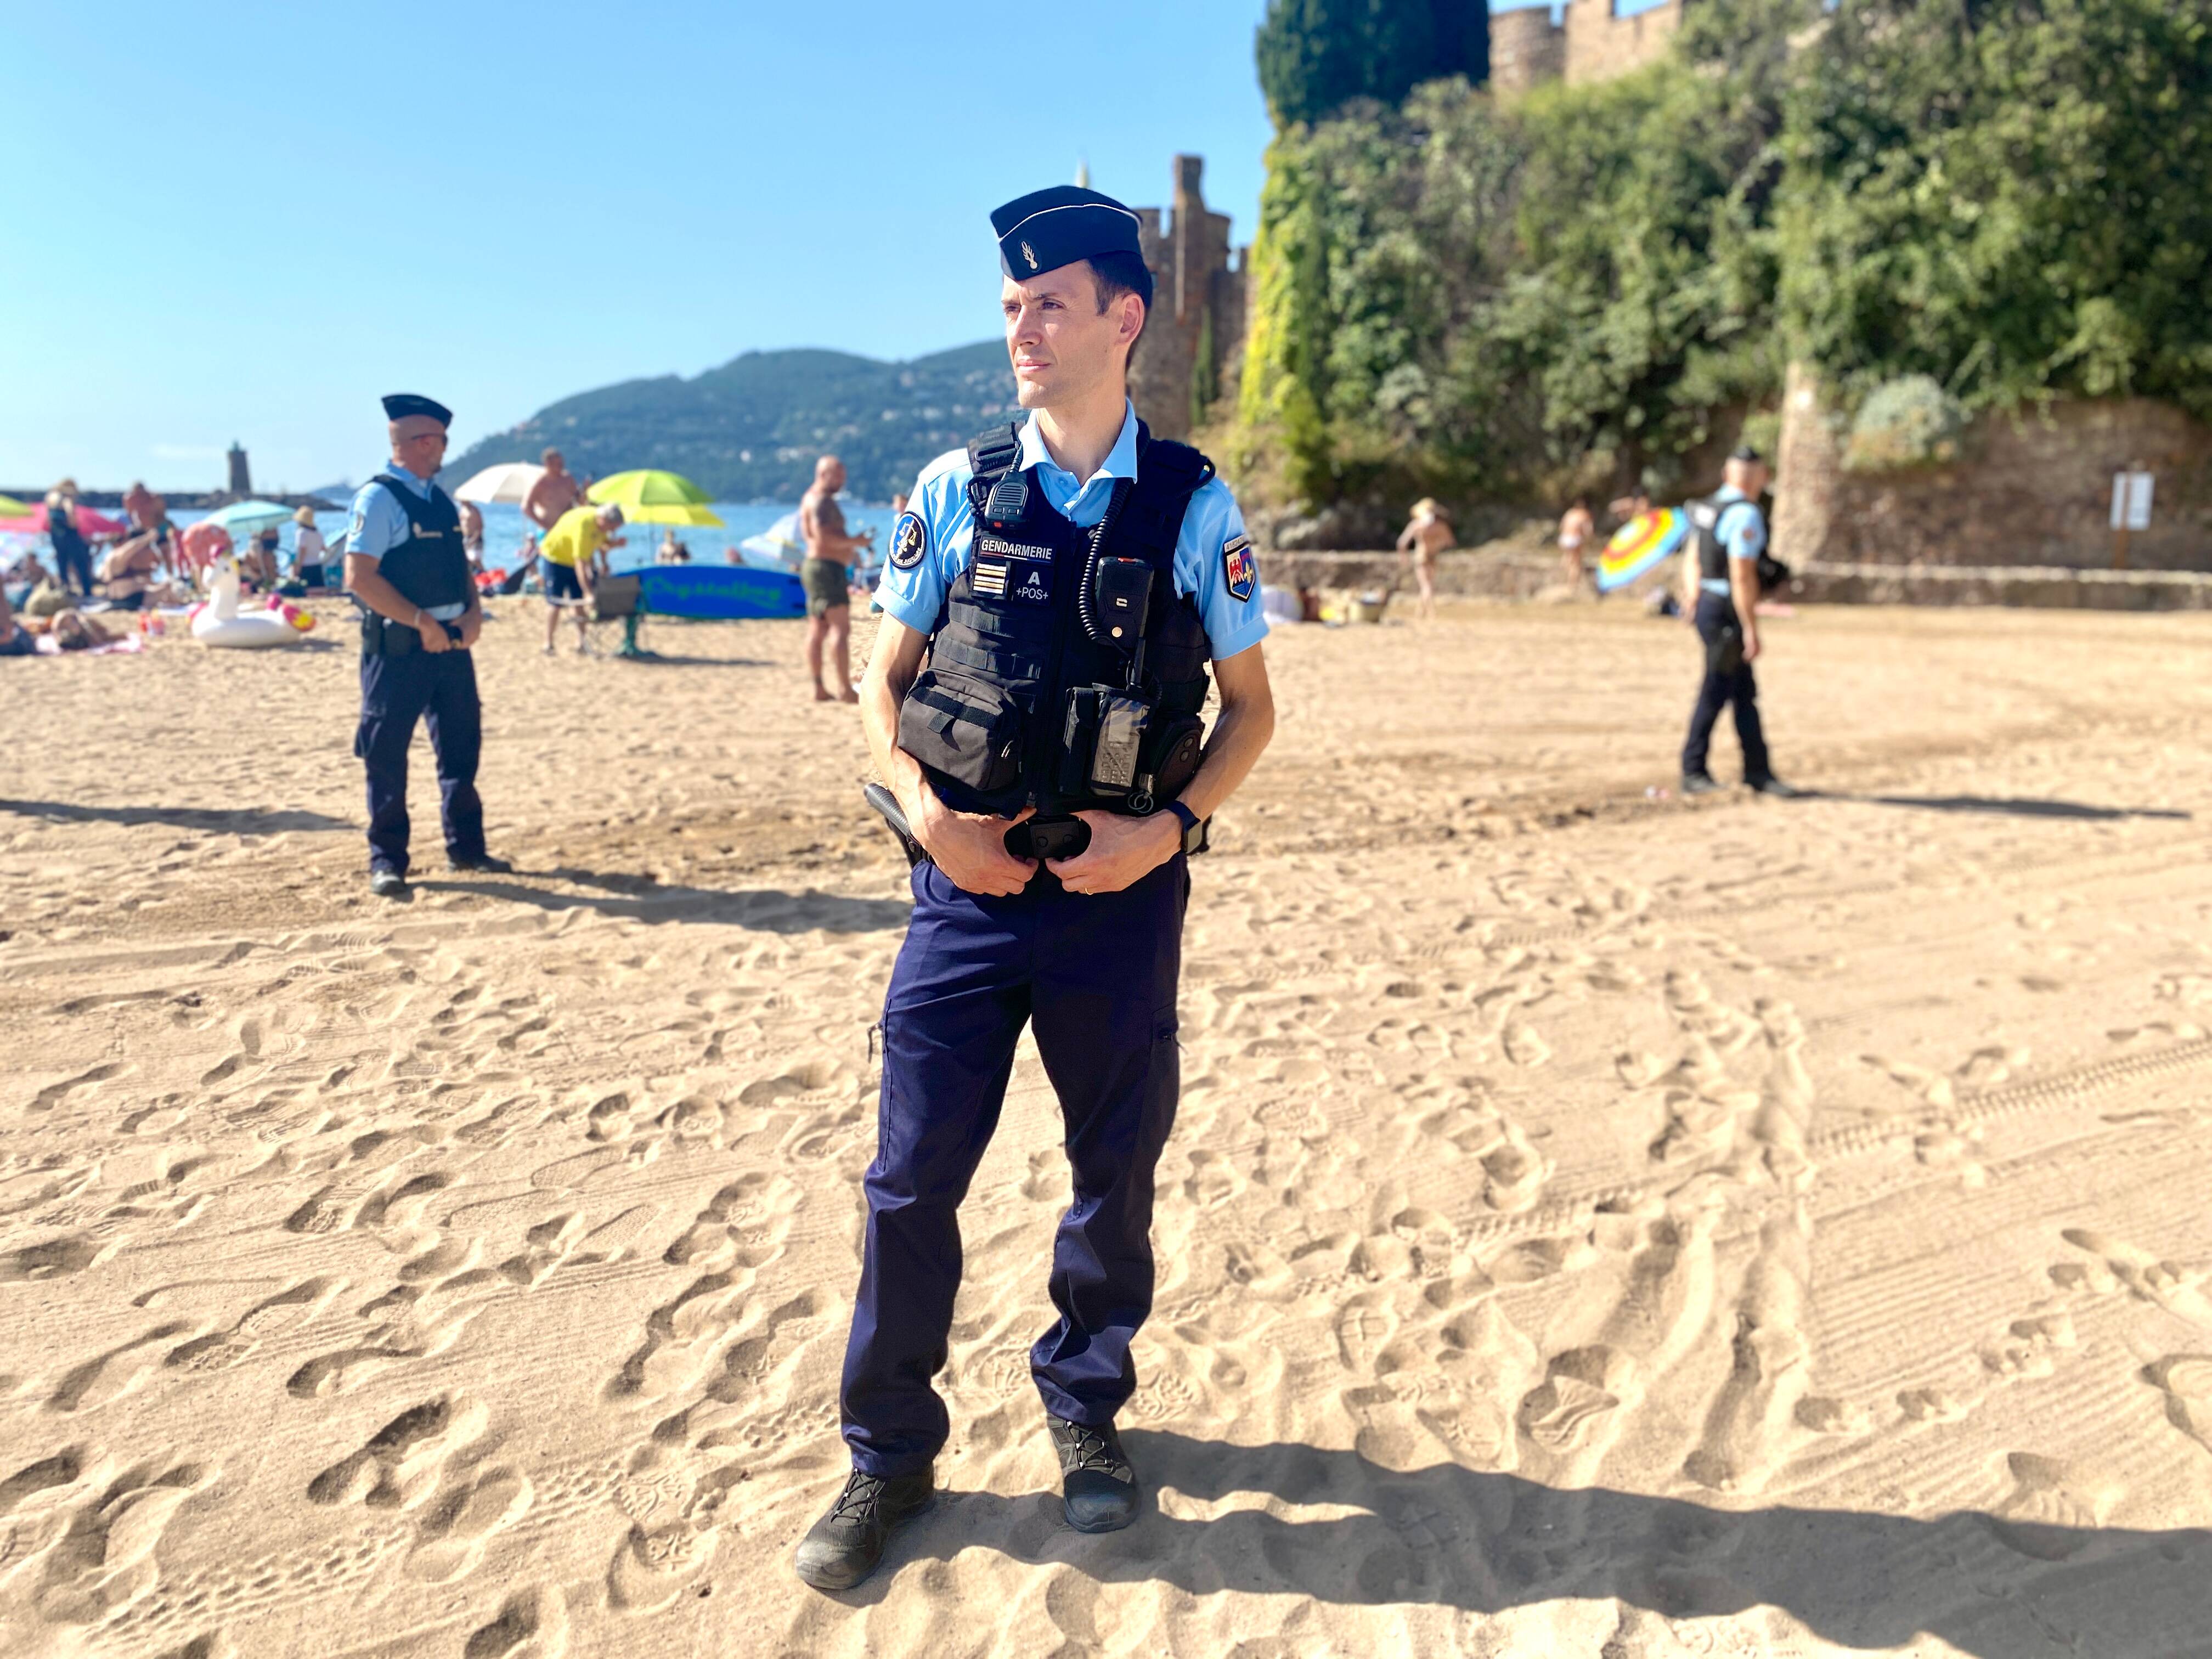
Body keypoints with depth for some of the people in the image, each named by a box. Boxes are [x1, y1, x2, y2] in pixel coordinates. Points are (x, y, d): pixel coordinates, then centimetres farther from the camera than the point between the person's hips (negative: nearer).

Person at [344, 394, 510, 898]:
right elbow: (360, 577, -17)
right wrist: (422, 622, -19)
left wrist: (474, 613, -2)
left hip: (451, 642, 8)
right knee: (387, 755, 1)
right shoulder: (379, 498, -11)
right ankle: (387, 860, 10)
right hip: (399, 646, -8)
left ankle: (466, 847, 26)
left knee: (461, 746, 13)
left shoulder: (442, 501, 14)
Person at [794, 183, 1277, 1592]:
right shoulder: (960, 491, 3)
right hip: (970, 882, 1)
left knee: (1117, 1172, 12)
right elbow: (884, 682, 8)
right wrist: (925, 810, -9)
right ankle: (890, 1456, 23)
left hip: (1123, 894, 0)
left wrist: (1168, 828, -11)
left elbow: (1250, 707, 4)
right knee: (914, 1175, 4)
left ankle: (1087, 1411, 37)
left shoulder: (1193, 503, -1)